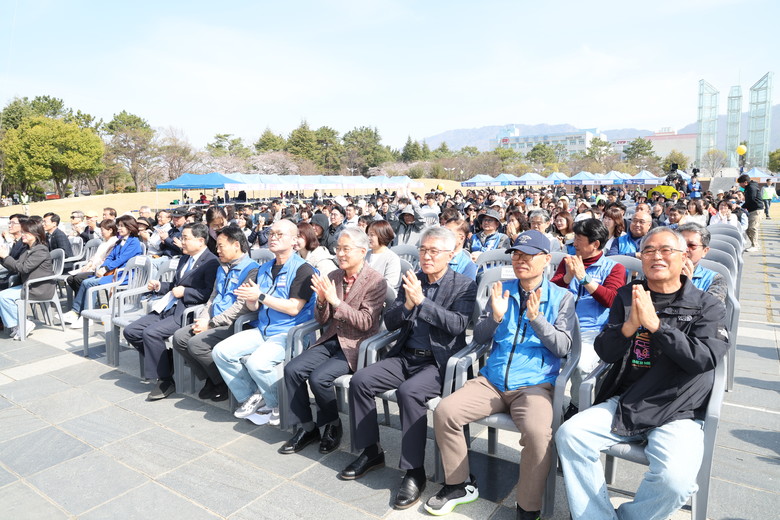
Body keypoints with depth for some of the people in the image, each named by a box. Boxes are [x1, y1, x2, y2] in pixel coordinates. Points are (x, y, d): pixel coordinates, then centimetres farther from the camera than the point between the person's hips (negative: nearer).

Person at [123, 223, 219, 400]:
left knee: (151, 333, -27)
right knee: (130, 331, 2)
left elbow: (209, 294, -19)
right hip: (167, 308, 10)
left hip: (186, 312, -10)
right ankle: (166, 362, 13)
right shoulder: (184, 259, 20)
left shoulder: (211, 262, -10)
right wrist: (158, 286, 12)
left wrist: (185, 292, -17)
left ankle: (165, 380, -9)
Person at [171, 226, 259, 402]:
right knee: (179, 337, -7)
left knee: (196, 343, -24)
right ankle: (211, 379, 6)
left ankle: (225, 382, -2)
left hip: (233, 324, -9)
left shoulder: (251, 269, -12)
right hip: (215, 321, 9)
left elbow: (242, 306, -19)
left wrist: (211, 324, -16)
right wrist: (203, 319, 2)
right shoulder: (222, 268, 19)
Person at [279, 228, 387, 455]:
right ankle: (306, 428, 4)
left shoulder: (376, 281, -10)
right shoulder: (332, 277, 8)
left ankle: (333, 426, 4)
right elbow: (322, 319, 11)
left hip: (355, 346, -6)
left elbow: (365, 322, -16)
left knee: (318, 377, -25)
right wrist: (322, 299, -11)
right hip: (331, 340, 6)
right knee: (292, 369, -13)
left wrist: (335, 301, -22)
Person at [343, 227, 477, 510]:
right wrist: (407, 304, -15)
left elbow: (458, 325, -18)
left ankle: (414, 472, -15)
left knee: (408, 391, -32)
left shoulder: (465, 286, -3)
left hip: (439, 362, -5)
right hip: (406, 357, 6)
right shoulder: (411, 280, 10)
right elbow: (389, 322, 6)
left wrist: (421, 300, -24)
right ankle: (371, 452, 6)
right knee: (360, 380, -13)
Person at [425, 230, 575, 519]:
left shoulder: (562, 297, 5)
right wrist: (495, 316, -10)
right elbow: (478, 337, 10)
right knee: (444, 411, -16)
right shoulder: (501, 290, 12)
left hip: (534, 384, -3)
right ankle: (460, 484, 7)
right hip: (492, 380, 4)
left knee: (538, 432, -33)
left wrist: (536, 317, -18)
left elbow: (562, 347, -4)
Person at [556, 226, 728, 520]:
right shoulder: (627, 296, 9)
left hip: (679, 414, -2)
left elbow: (704, 359, -14)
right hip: (623, 404, 3)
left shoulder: (707, 307, 2)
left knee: (675, 479, -28)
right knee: (570, 434, -18)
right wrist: (629, 326, -19)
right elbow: (605, 353, 2)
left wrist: (655, 323, -23)